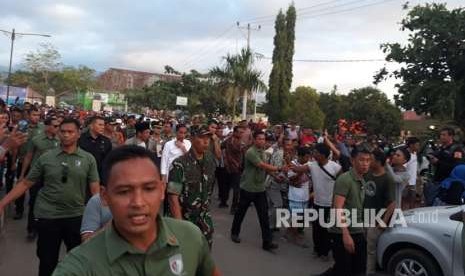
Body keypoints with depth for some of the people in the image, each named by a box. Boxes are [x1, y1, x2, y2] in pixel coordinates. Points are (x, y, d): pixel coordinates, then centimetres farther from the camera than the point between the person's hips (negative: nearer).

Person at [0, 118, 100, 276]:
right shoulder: (46, 157, -1)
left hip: (76, 216, 0)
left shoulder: (88, 159, -3)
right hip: (47, 216, 0)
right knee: (47, 261, 14)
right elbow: (25, 183, 2)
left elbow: (95, 189, -5)